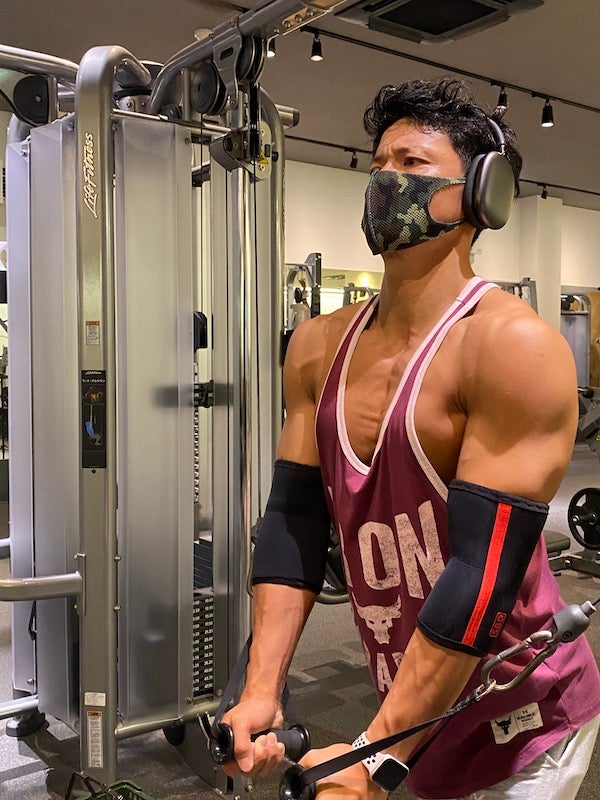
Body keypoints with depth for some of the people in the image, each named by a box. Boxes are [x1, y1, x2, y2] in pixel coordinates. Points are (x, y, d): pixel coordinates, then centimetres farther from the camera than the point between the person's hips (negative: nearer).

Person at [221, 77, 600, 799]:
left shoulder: (513, 346, -21)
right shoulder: (319, 347, -1)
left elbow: (486, 567, -25)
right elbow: (294, 518, -1)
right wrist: (261, 692, -8)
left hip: (522, 721, -5)